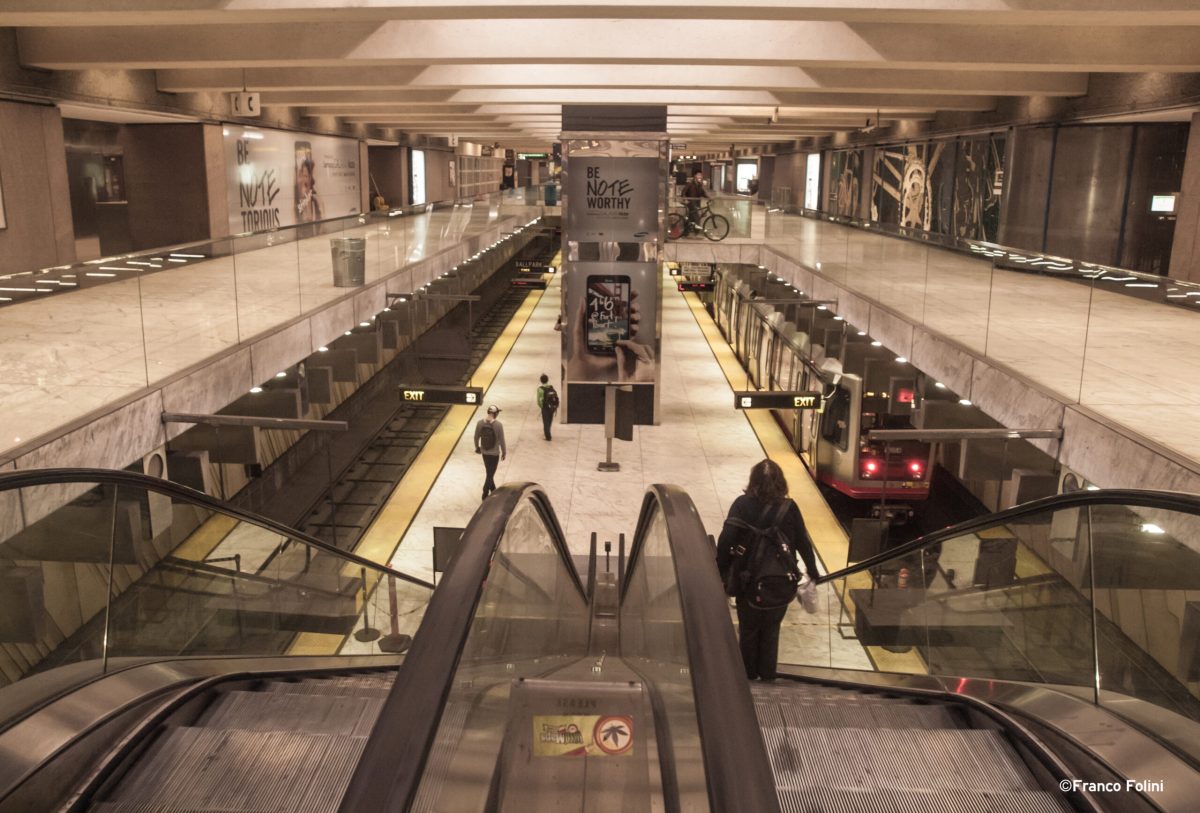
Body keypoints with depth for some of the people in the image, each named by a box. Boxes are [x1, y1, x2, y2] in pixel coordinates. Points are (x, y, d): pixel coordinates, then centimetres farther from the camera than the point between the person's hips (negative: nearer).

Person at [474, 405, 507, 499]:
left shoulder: (480, 423, -11)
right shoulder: (499, 425, -22)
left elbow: (476, 437, 0)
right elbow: (501, 441, -15)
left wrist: (477, 447, 18)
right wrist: (504, 452, 0)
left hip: (484, 452, 4)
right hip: (495, 453, -4)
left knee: (489, 472, 23)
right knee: (490, 474, 9)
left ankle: (493, 490, 40)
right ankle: (485, 495, 14)